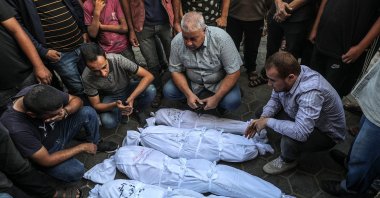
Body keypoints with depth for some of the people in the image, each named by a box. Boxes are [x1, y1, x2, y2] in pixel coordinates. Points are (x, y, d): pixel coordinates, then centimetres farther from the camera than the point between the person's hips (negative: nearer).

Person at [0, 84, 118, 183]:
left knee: (88, 112, -13)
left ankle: (95, 144, 12)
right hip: (44, 154, -5)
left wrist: (65, 112, -33)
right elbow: (46, 161, -28)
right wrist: (82, 147, -20)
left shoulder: (39, 92, -26)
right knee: (75, 172, -28)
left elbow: (76, 101, -11)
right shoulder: (16, 129, -38)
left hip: (59, 129, 5)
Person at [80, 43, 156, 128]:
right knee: (108, 122, -29)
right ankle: (121, 112, 8)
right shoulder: (87, 78, -29)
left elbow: (149, 76, -29)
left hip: (128, 89, 1)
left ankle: (136, 110, 3)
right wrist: (114, 105, -38)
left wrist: (131, 98, -38)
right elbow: (96, 105, -17)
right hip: (110, 98, 0)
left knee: (151, 90, -29)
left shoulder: (118, 59, -32)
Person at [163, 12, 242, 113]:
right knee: (168, 91, -17)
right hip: (192, 82, 3)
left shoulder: (221, 38, -28)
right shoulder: (177, 42, -19)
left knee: (233, 101, -29)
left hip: (219, 83, -3)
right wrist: (188, 94, -23)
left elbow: (234, 73, -23)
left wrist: (216, 98, -26)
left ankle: (220, 102, 8)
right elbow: (176, 71, -9)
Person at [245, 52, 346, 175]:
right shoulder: (286, 74, -19)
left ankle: (288, 161, 0)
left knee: (290, 141, -33)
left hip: (327, 133, -6)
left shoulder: (311, 93, -41)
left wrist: (268, 121, -34)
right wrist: (262, 118, -17)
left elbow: (300, 133, -47)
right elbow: (275, 99, -2)